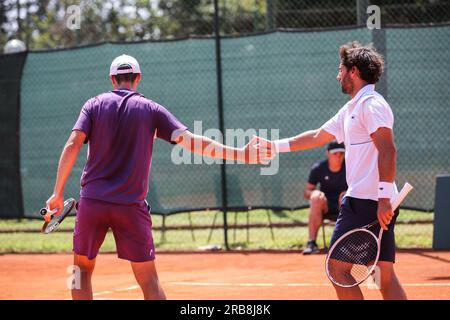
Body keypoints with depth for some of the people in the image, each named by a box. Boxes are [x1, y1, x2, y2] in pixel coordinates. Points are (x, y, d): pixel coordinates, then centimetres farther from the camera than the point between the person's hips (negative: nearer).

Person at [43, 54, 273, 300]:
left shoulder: (94, 104, 7)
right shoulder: (152, 110, 5)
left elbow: (72, 145, -5)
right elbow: (190, 141, -5)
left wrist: (58, 192, -2)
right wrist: (240, 154, -7)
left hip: (92, 200, 1)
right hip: (131, 205, -1)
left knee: (83, 268, 16)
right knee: (148, 279, 1)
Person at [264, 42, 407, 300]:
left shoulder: (371, 104, -8)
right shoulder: (351, 109, 22)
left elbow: (388, 150, -19)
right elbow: (317, 137, 32)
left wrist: (384, 197, -25)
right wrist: (274, 146, 34)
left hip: (365, 201, -10)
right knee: (385, 276, 5)